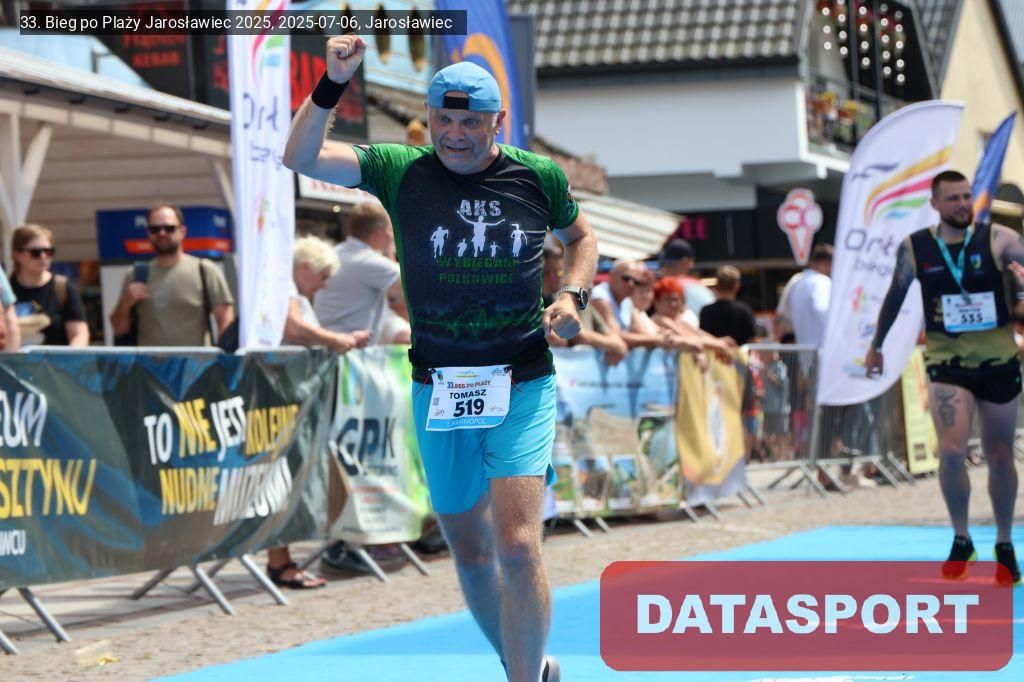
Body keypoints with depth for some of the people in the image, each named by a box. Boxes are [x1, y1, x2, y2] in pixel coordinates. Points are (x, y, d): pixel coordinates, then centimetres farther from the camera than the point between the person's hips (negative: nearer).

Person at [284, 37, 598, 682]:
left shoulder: (539, 177, -1)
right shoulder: (402, 171, -3)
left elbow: (581, 236, 18)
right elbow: (301, 156, -12)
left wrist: (572, 296, 0)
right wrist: (333, 82, -25)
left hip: (522, 386, -2)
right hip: (438, 387, 2)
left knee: (517, 548, -16)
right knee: (469, 551, 13)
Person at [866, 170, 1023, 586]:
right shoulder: (914, 248, -1)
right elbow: (895, 297, 13)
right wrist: (876, 345, 23)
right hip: (947, 362, 0)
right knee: (951, 451, -17)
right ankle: (961, 541, 3)